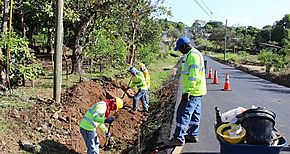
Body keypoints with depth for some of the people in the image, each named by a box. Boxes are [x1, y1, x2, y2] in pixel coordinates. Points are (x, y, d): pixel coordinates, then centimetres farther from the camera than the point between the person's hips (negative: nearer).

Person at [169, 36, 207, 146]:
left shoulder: (193, 56, -19)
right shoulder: (191, 55, 15)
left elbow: (193, 76, -25)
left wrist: (187, 91, -25)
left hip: (193, 92, -11)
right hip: (196, 91, 11)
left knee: (183, 113, -9)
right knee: (194, 113, 16)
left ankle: (179, 138, -6)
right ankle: (193, 135, 26)